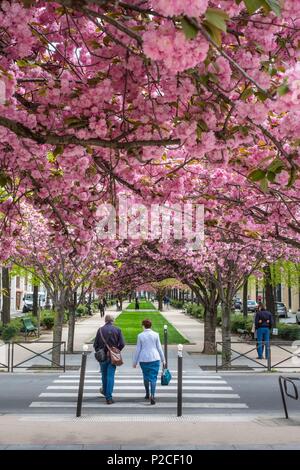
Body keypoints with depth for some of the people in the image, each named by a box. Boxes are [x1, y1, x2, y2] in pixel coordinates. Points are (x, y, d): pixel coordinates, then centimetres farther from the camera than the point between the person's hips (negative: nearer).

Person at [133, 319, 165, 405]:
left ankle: (147, 394, 30)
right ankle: (152, 395, -17)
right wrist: (163, 359, 11)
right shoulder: (156, 335, -2)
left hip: (144, 359, 1)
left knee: (146, 376, 19)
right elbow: (159, 348, 1)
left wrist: (135, 361, 7)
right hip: (155, 359, -1)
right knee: (153, 377, -2)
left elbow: (138, 349, -1)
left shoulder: (140, 336, -3)